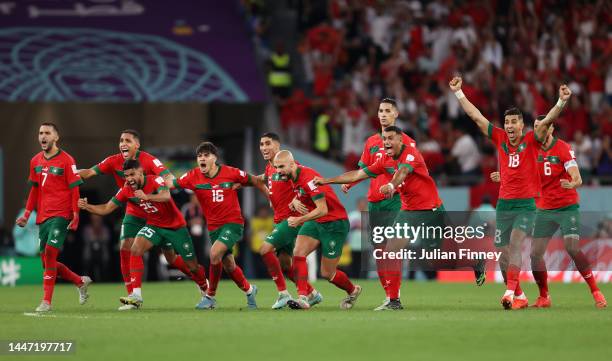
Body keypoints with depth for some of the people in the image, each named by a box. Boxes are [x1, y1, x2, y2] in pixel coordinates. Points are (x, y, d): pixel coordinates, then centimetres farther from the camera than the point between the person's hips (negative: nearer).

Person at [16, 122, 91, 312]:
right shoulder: (35, 161, 12)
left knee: (50, 252, -19)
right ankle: (81, 282, 28)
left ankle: (46, 301, -16)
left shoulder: (66, 160, -6)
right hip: (43, 216, 7)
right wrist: (27, 214, 16)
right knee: (47, 261, 6)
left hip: (61, 215, -7)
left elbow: (74, 189, -7)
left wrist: (76, 215, -13)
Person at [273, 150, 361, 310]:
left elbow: (323, 209, -28)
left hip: (334, 223, -8)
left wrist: (300, 220, -28)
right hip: (316, 222, 8)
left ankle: (353, 290, 29)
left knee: (327, 273, 0)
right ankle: (303, 297, -20)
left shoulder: (308, 177, -25)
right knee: (298, 253, -17)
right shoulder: (295, 178, 2)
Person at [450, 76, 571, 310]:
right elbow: (476, 116, 9)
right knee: (503, 254, 2)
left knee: (515, 243, -24)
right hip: (503, 204, 4)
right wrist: (458, 93, 9)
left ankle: (510, 291, -33)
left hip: (526, 204, -4)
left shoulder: (531, 141, -2)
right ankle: (519, 296, 15)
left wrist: (562, 102, -31)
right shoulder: (499, 139, 6)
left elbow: (548, 120, -15)